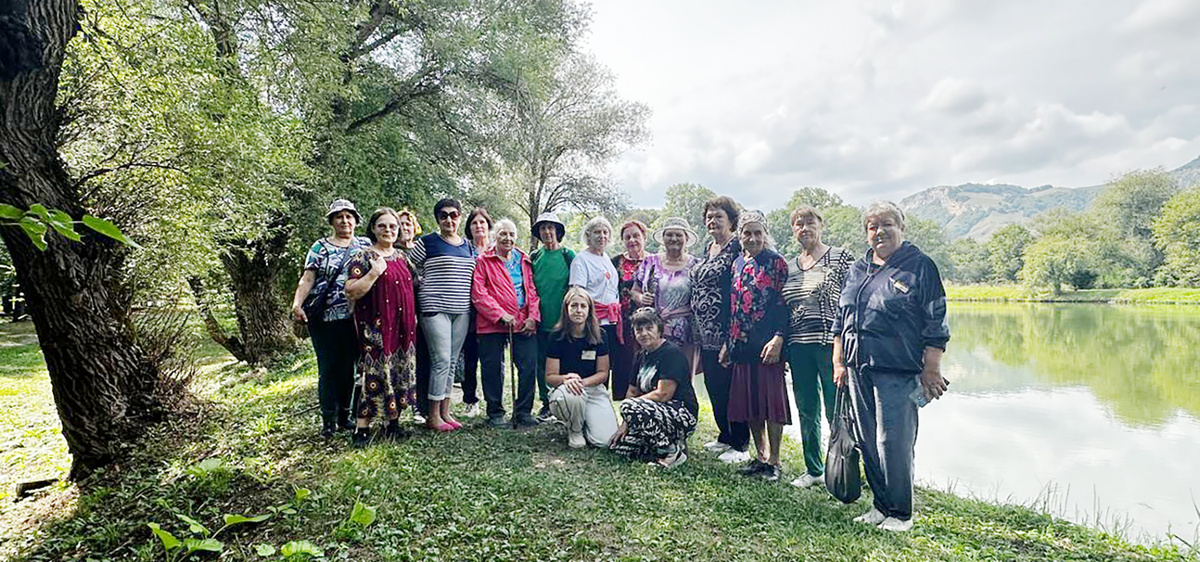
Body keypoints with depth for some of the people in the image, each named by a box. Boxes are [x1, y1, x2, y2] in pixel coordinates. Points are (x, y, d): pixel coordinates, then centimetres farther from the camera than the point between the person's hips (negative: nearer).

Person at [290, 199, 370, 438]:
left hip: (354, 317, 2)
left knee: (349, 367, 7)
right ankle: (328, 419, 10)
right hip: (325, 317, -1)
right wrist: (297, 303, -15)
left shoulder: (365, 245, 12)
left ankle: (344, 414, 19)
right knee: (328, 367, 1)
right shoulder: (320, 247, 6)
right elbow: (307, 279, -1)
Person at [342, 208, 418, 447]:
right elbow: (351, 292, -13)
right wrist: (374, 273, -21)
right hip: (375, 328, -6)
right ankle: (362, 427, 1)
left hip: (402, 327, 6)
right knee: (375, 372, -8)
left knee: (400, 372, 9)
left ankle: (393, 422, 20)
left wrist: (413, 320, 18)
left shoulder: (401, 256, 14)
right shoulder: (363, 257, -5)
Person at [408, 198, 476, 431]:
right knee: (441, 360, -9)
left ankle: (445, 411, 17)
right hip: (435, 309, -5)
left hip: (461, 311, 5)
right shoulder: (427, 242, -1)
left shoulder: (468, 246, 15)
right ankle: (432, 416, 0)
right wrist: (425, 289, -1)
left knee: (452, 362, 8)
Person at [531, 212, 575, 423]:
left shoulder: (568, 255, 2)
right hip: (540, 319, 3)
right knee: (542, 362, 7)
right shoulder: (534, 257, 10)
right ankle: (546, 404, 18)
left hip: (561, 319, -3)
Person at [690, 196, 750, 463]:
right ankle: (724, 436, 30)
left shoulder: (738, 248, -10)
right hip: (706, 332, 8)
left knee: (730, 387, -1)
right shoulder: (707, 249, 16)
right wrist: (697, 326, 18)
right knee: (713, 386, 15)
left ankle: (740, 445, 12)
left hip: (726, 331, -8)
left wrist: (733, 333, -20)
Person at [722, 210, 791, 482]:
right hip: (742, 345, 6)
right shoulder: (737, 264, 14)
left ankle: (773, 460, 13)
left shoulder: (776, 262, -3)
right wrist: (727, 343, 15)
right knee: (748, 401, 11)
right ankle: (760, 455, 25)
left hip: (767, 344, -6)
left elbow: (784, 304, -9)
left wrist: (778, 338, -19)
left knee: (771, 400, 0)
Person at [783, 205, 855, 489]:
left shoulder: (840, 257, -2)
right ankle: (813, 469, 27)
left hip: (830, 344, -5)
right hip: (798, 347, 5)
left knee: (836, 410, 1)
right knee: (806, 410, 13)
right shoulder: (789, 266, 14)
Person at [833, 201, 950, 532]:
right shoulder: (857, 270, 15)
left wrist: (931, 371, -9)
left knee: (893, 443, -3)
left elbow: (935, 326, -5)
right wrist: (838, 362, 14)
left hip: (897, 372, -6)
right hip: (858, 370, 6)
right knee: (868, 443, 11)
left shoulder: (920, 267, -2)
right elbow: (840, 321, 19)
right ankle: (880, 506, 26)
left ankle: (900, 514, 15)